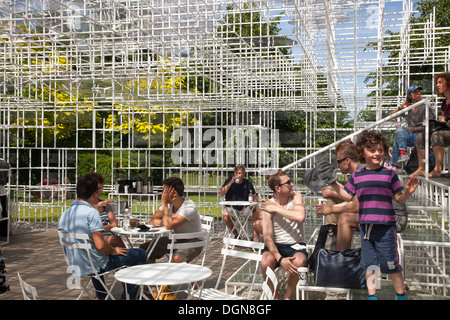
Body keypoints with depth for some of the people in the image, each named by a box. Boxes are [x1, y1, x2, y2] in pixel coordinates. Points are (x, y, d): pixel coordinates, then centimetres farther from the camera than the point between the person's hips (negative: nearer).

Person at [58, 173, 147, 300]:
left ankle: (100, 296, 45)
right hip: (97, 266, -7)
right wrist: (113, 251, -8)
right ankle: (128, 296, 12)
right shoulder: (91, 212, -22)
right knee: (141, 254, 5)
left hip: (76, 266, 8)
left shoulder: (64, 214, -1)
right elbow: (100, 246, -28)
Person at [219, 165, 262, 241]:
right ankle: (236, 234, -10)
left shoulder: (248, 183, 3)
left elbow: (254, 196, 10)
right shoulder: (229, 181, -1)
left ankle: (255, 237, -16)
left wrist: (254, 206, -10)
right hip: (232, 208, -2)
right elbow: (221, 194, -14)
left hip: (245, 209, 2)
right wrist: (231, 182, -19)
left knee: (258, 212, -23)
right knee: (225, 214, -33)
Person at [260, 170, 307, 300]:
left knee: (298, 262, -33)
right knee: (266, 263, -32)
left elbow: (300, 217, -26)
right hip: (276, 245, 0)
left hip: (296, 245, 1)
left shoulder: (296, 197, -4)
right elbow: (267, 237, -14)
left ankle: (287, 297, -8)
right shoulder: (268, 206, -9)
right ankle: (275, 297, -7)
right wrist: (280, 259, -27)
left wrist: (276, 208, -19)